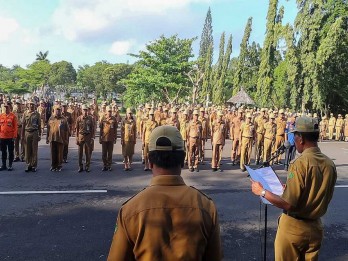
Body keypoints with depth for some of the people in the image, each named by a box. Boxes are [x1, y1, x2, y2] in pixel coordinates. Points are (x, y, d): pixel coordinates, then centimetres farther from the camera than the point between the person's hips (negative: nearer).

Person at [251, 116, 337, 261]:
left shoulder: (300, 163, -24)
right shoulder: (330, 164, -5)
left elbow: (288, 204, -25)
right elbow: (316, 195, 8)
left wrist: (262, 192, -12)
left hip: (293, 227, -6)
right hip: (315, 227, 6)